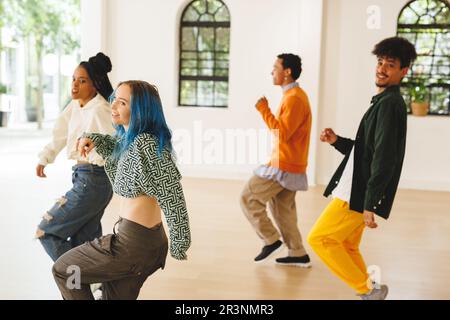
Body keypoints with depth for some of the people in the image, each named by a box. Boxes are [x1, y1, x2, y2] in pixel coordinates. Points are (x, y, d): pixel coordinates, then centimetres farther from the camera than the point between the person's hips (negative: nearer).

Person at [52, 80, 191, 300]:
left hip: (134, 243, -9)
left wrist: (179, 244, -16)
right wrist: (91, 139, 9)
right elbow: (112, 145, 32)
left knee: (62, 270, 9)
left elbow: (171, 192, -22)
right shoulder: (128, 139, 9)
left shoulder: (145, 143, -20)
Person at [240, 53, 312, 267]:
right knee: (282, 209, 13)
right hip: (286, 164, 10)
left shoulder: (294, 98, -16)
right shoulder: (293, 95, 16)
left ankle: (271, 240, 4)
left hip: (284, 166, -10)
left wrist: (264, 109, -18)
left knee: (248, 197, -5)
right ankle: (298, 254, 18)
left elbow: (282, 133, -22)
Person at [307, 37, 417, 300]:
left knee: (319, 239, -4)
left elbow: (384, 157, -23)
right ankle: (369, 291, 25)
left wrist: (370, 205, -25)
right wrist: (336, 141, 6)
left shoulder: (390, 104, -15)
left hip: (360, 195, -10)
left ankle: (368, 290, 3)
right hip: (357, 192, 10)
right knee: (347, 246, 16)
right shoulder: (385, 102, 17)